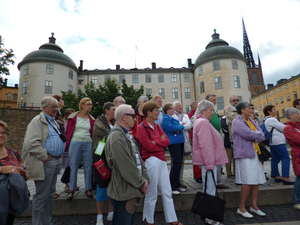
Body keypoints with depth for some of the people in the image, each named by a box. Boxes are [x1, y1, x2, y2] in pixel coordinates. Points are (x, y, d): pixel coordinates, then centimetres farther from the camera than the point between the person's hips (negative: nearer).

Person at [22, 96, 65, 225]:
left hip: (55, 161, 9)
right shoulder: (37, 121, -10)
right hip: (45, 163, -9)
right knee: (42, 196, 1)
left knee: (50, 194, 17)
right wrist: (45, 157, -16)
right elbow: (32, 143, -21)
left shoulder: (53, 122, 18)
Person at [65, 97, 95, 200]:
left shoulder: (91, 119, 8)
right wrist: (67, 145, 0)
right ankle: (71, 190, 22)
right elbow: (68, 132, 4)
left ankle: (88, 189, 21)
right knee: (73, 166, 6)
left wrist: (93, 145, 2)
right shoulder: (73, 117, 2)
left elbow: (92, 133, 10)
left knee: (88, 166, 6)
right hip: (75, 143, -1)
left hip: (88, 144, 2)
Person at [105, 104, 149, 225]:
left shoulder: (128, 135, 10)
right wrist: (142, 184, -13)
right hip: (124, 192, -9)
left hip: (133, 191, 9)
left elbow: (138, 159, 13)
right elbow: (126, 167, -25)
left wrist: (145, 179, 2)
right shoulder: (116, 137, -22)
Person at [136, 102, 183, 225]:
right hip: (152, 161, -7)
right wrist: (161, 141, -2)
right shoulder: (141, 127, -9)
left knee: (167, 192, 14)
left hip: (162, 160, 7)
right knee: (151, 194, 7)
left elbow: (167, 141, 4)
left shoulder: (157, 126, 13)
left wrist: (156, 142, -11)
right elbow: (149, 147, -15)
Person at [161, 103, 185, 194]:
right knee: (177, 163, -12)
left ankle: (177, 185, 24)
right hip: (173, 142, -9)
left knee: (179, 163, 12)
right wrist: (181, 126, -3)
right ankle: (171, 187, -1)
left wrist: (179, 130, -9)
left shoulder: (173, 118, 20)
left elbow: (181, 128, 15)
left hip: (179, 141, 9)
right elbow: (172, 128, -20)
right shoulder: (165, 119, -7)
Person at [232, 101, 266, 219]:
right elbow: (248, 134, -20)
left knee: (256, 181, 11)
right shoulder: (237, 121, -9)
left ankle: (254, 206, 26)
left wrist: (254, 136, -10)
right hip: (244, 154, -8)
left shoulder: (250, 120, 17)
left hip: (254, 153, 8)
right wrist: (258, 134, -2)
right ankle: (241, 208, 9)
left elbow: (262, 135, 9)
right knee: (248, 182, -6)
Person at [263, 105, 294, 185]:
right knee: (286, 158, -8)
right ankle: (285, 178, -8)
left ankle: (276, 176, 20)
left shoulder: (266, 120, 18)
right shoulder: (272, 120, -13)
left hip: (272, 142, 10)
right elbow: (283, 128, -10)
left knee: (275, 159, 13)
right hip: (278, 142, -10)